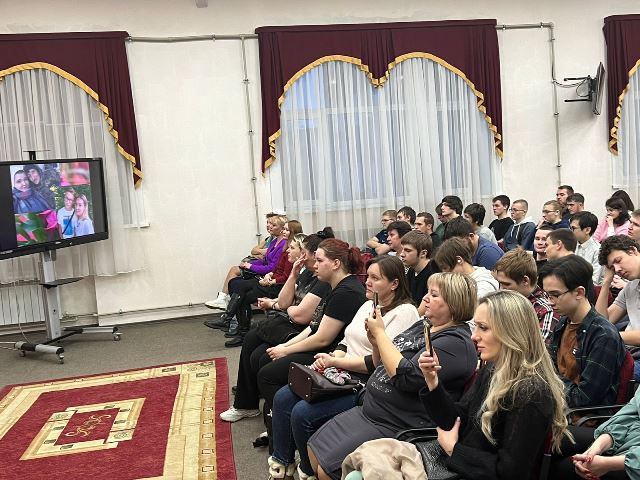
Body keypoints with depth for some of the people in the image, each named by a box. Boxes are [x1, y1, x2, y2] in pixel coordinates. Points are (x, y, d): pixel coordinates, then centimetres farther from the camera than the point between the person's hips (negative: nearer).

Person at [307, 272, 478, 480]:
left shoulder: (456, 342, -18)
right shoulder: (421, 326, 11)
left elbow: (404, 376, -27)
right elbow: (383, 367, 17)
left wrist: (380, 333, -17)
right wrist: (376, 343, -4)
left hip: (396, 428, -9)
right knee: (315, 449, 10)